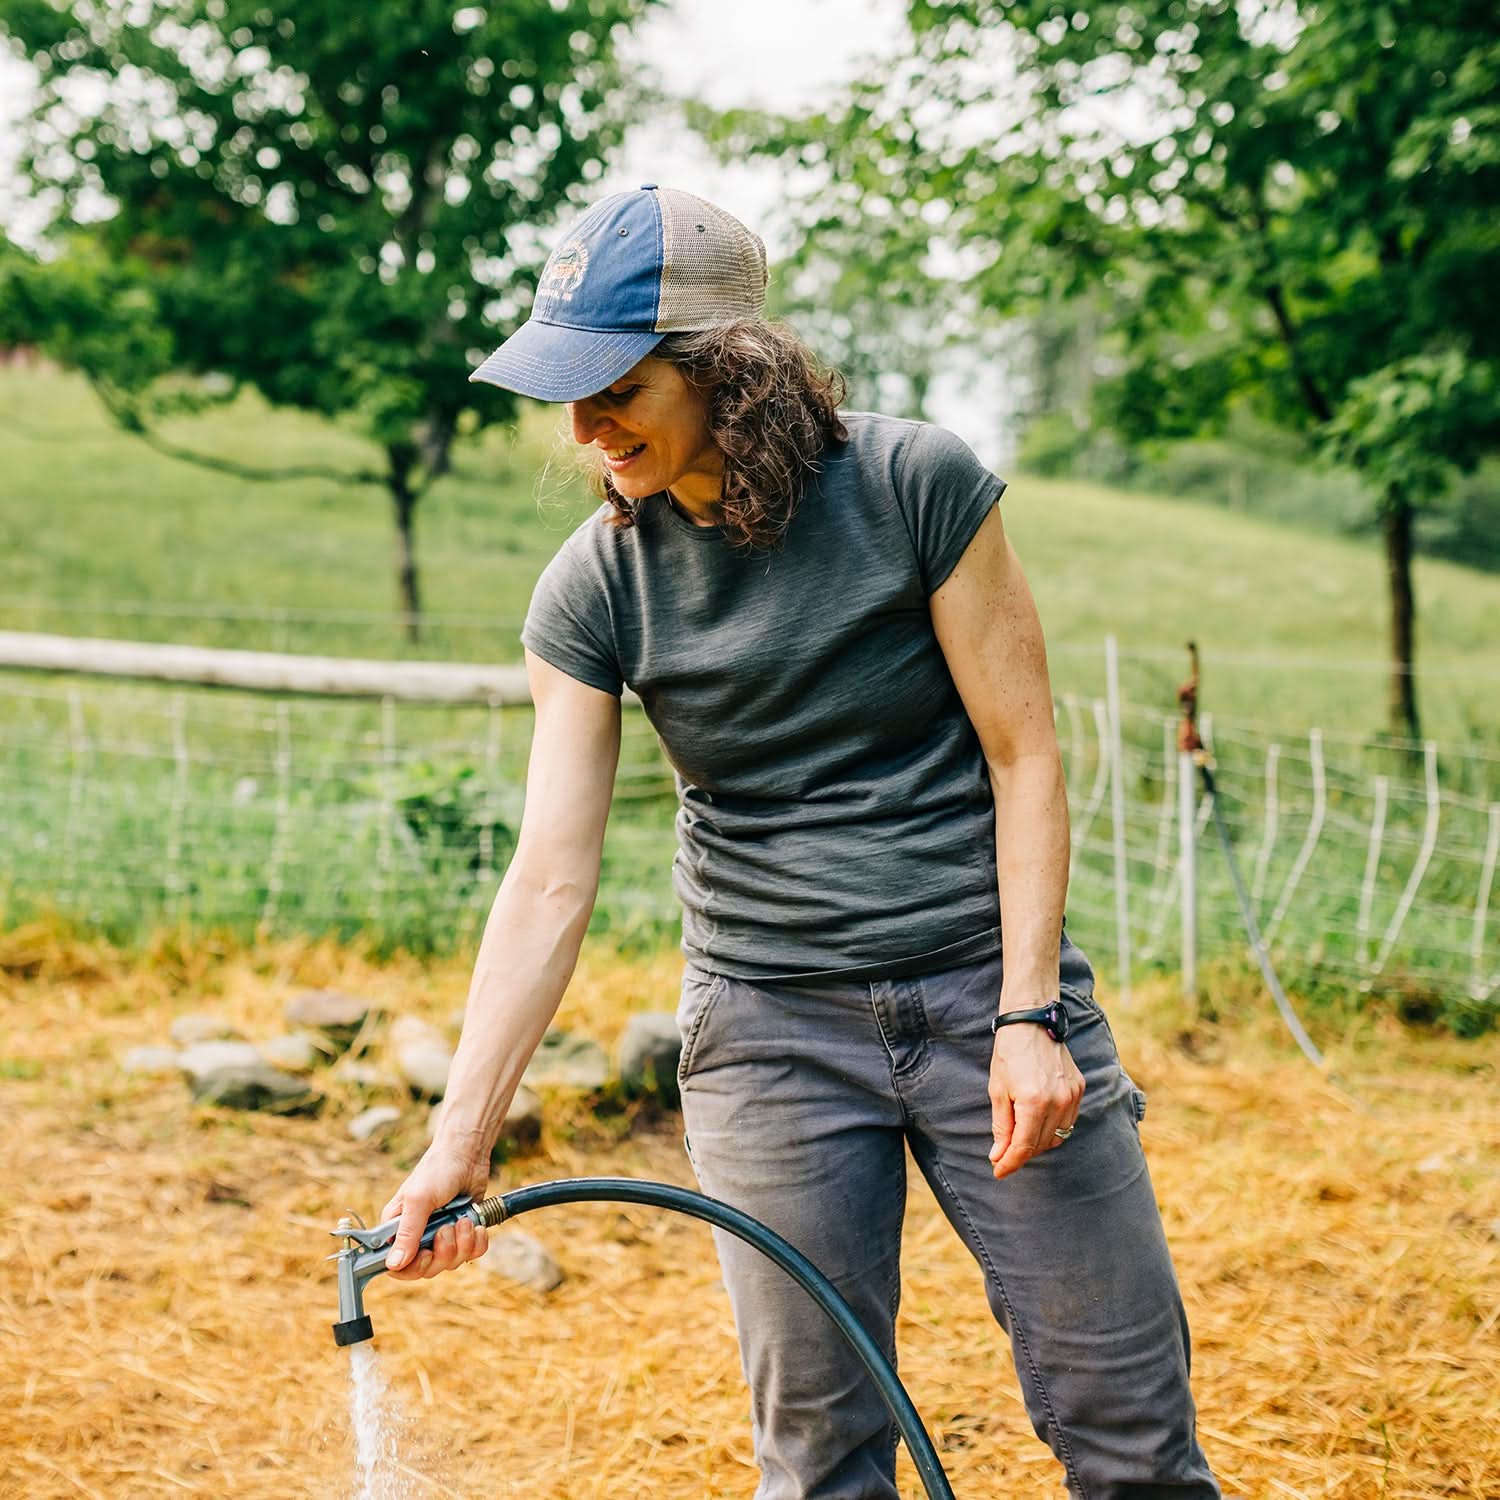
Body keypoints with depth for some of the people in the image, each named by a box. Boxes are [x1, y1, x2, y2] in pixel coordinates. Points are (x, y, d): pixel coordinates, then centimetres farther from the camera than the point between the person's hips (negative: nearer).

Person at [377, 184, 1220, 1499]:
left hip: (985, 989, -1)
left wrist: (1029, 1016, -12)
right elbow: (551, 880, -7)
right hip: (770, 1030, 1)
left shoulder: (917, 485, -9)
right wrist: (463, 1139, -14)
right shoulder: (595, 590, -4)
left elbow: (1024, 757, -6)